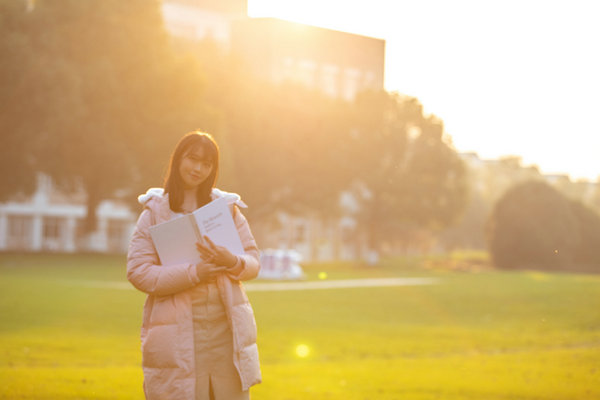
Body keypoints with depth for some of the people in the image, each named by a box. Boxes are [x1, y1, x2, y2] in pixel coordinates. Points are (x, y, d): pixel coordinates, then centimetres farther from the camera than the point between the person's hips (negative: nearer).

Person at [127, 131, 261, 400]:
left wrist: (233, 262, -16)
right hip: (177, 335, -2)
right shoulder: (154, 212, 4)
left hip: (226, 329, 2)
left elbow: (253, 262, 9)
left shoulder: (227, 208, 11)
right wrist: (194, 272, -18)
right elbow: (138, 272, -6)